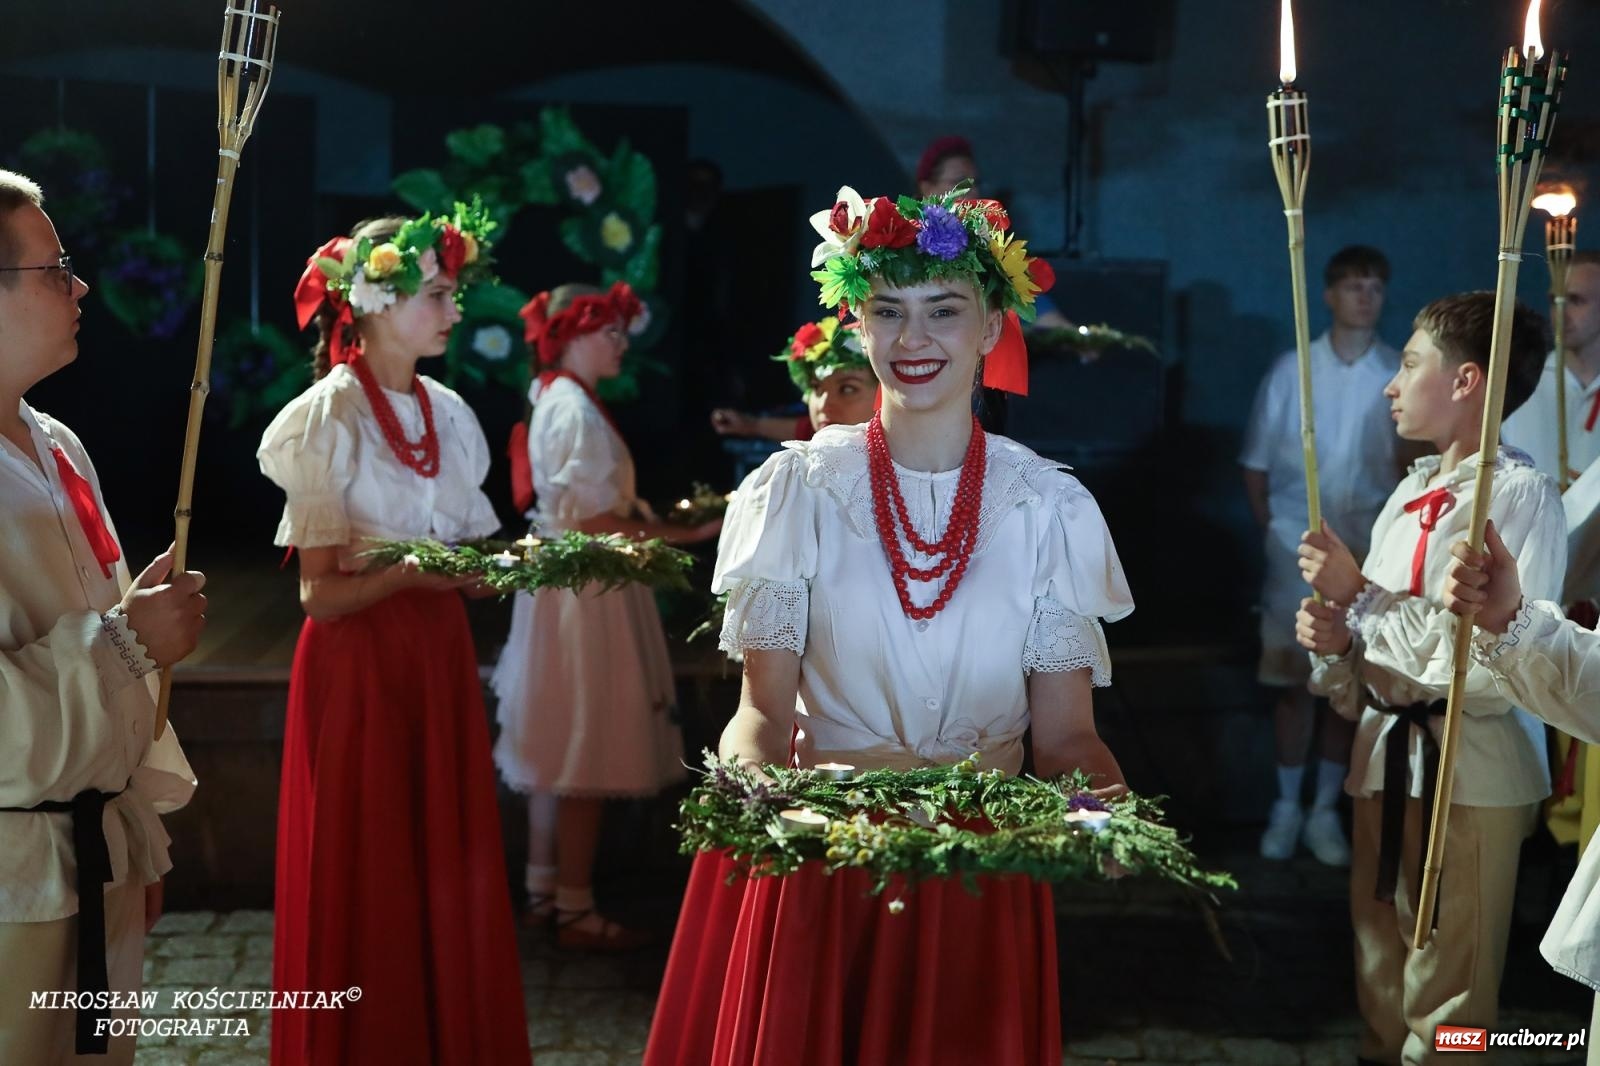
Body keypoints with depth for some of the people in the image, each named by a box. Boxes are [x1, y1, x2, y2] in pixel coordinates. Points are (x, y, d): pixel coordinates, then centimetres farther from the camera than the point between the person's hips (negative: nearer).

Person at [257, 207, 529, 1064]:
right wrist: (404, 574, -28)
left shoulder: (448, 413, 8)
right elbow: (321, 591, -13)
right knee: (367, 881, 0)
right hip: (358, 666, -6)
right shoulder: (326, 418, -10)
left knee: (452, 870, 7)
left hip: (439, 657, 6)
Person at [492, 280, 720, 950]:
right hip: (585, 589, -10)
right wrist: (677, 535, -21)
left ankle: (544, 891, 24)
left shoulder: (554, 401, 12)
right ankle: (575, 910, 5)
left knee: (559, 748, 15)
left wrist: (654, 520, 11)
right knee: (586, 754, -3)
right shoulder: (576, 411, -18)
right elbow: (590, 518, -23)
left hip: (563, 582, 10)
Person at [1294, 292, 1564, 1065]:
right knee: (1381, 978, 19)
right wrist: (1335, 643, -6)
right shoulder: (1409, 495, 12)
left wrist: (1362, 594, -18)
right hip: (1387, 756, 8)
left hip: (1473, 773, -7)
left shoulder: (1521, 496, -13)